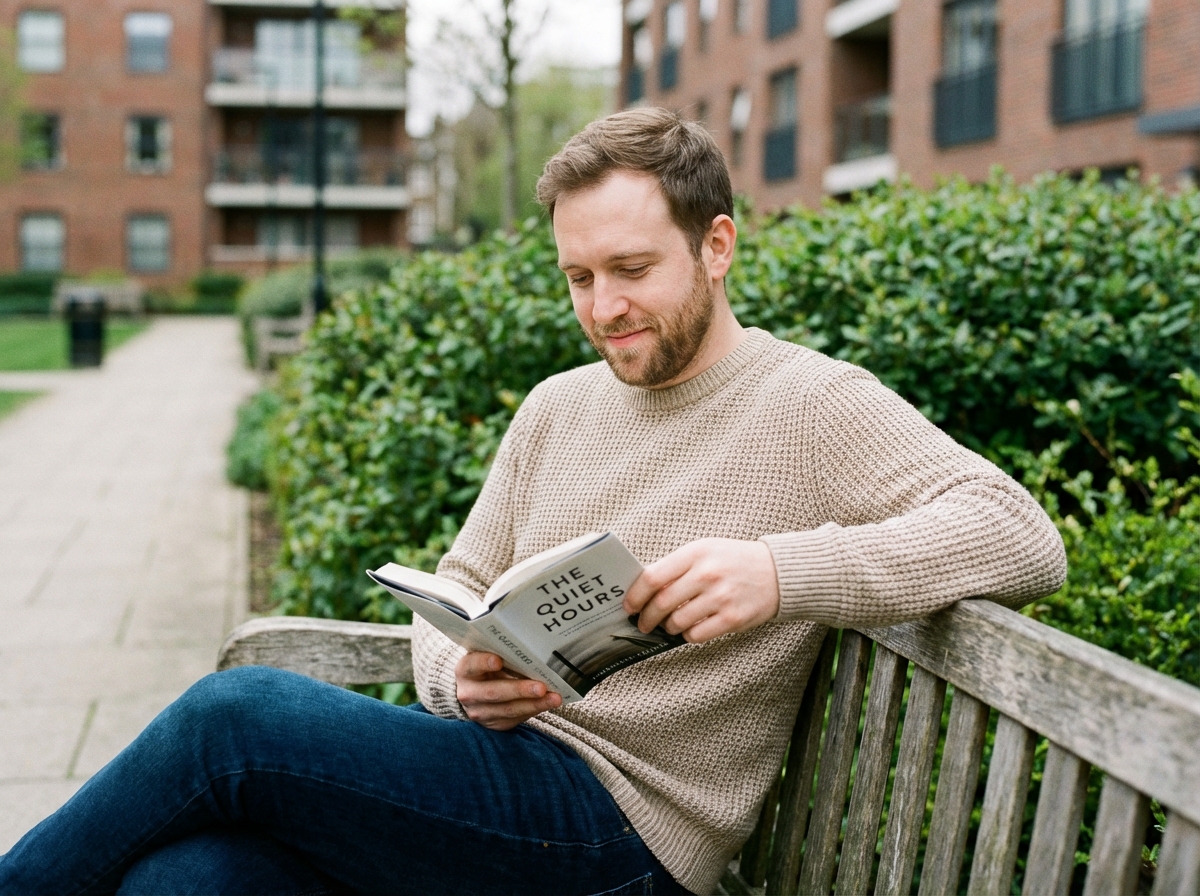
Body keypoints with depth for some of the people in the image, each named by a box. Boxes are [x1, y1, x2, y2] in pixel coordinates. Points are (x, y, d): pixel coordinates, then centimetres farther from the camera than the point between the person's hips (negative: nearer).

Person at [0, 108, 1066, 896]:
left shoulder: (814, 406, -4)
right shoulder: (558, 407, 16)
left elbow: (1023, 539, -15)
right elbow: (456, 595, 18)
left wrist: (781, 569, -28)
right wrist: (461, 676, -8)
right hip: (482, 768, 6)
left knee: (237, 711, -20)